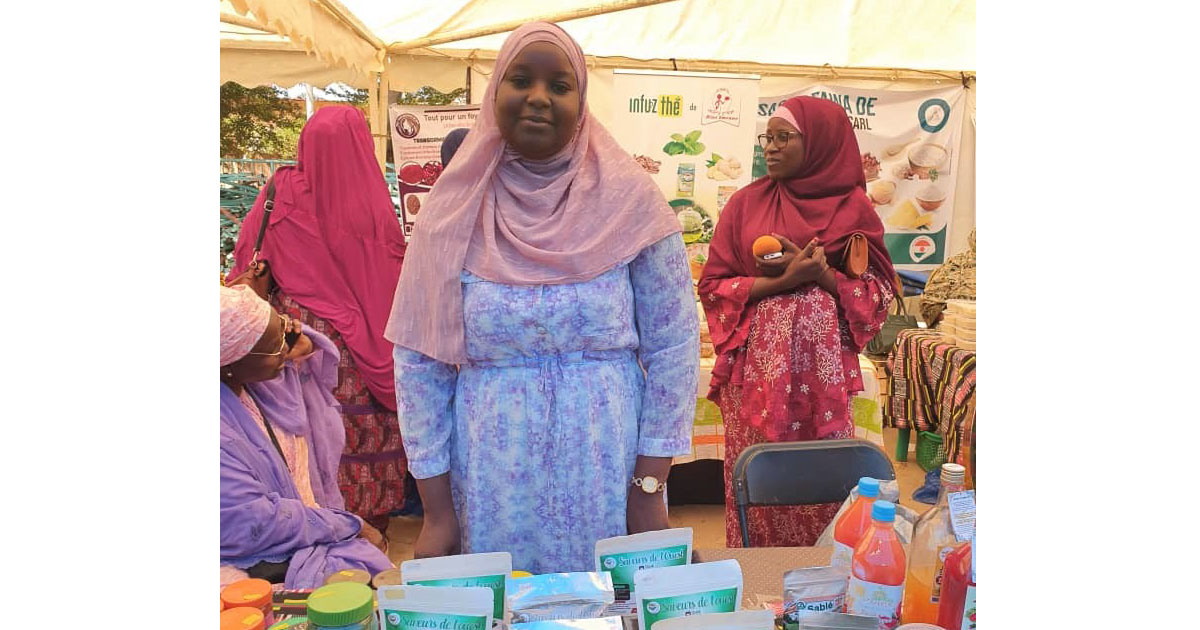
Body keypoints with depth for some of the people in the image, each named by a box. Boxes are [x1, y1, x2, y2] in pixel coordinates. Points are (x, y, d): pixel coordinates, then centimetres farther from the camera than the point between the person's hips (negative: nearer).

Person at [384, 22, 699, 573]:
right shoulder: (454, 209, -2)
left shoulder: (627, 199, -5)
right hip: (491, 487, 1)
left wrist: (650, 488, -4)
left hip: (606, 478, 0)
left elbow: (673, 343, -3)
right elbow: (418, 362, 1)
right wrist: (436, 511, 0)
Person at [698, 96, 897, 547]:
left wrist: (820, 274, -13)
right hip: (757, 364, 0)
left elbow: (879, 290, 4)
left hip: (822, 362, 0)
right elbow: (712, 285, 1)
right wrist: (780, 281, -14)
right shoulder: (746, 203, 4)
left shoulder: (852, 207, 3)